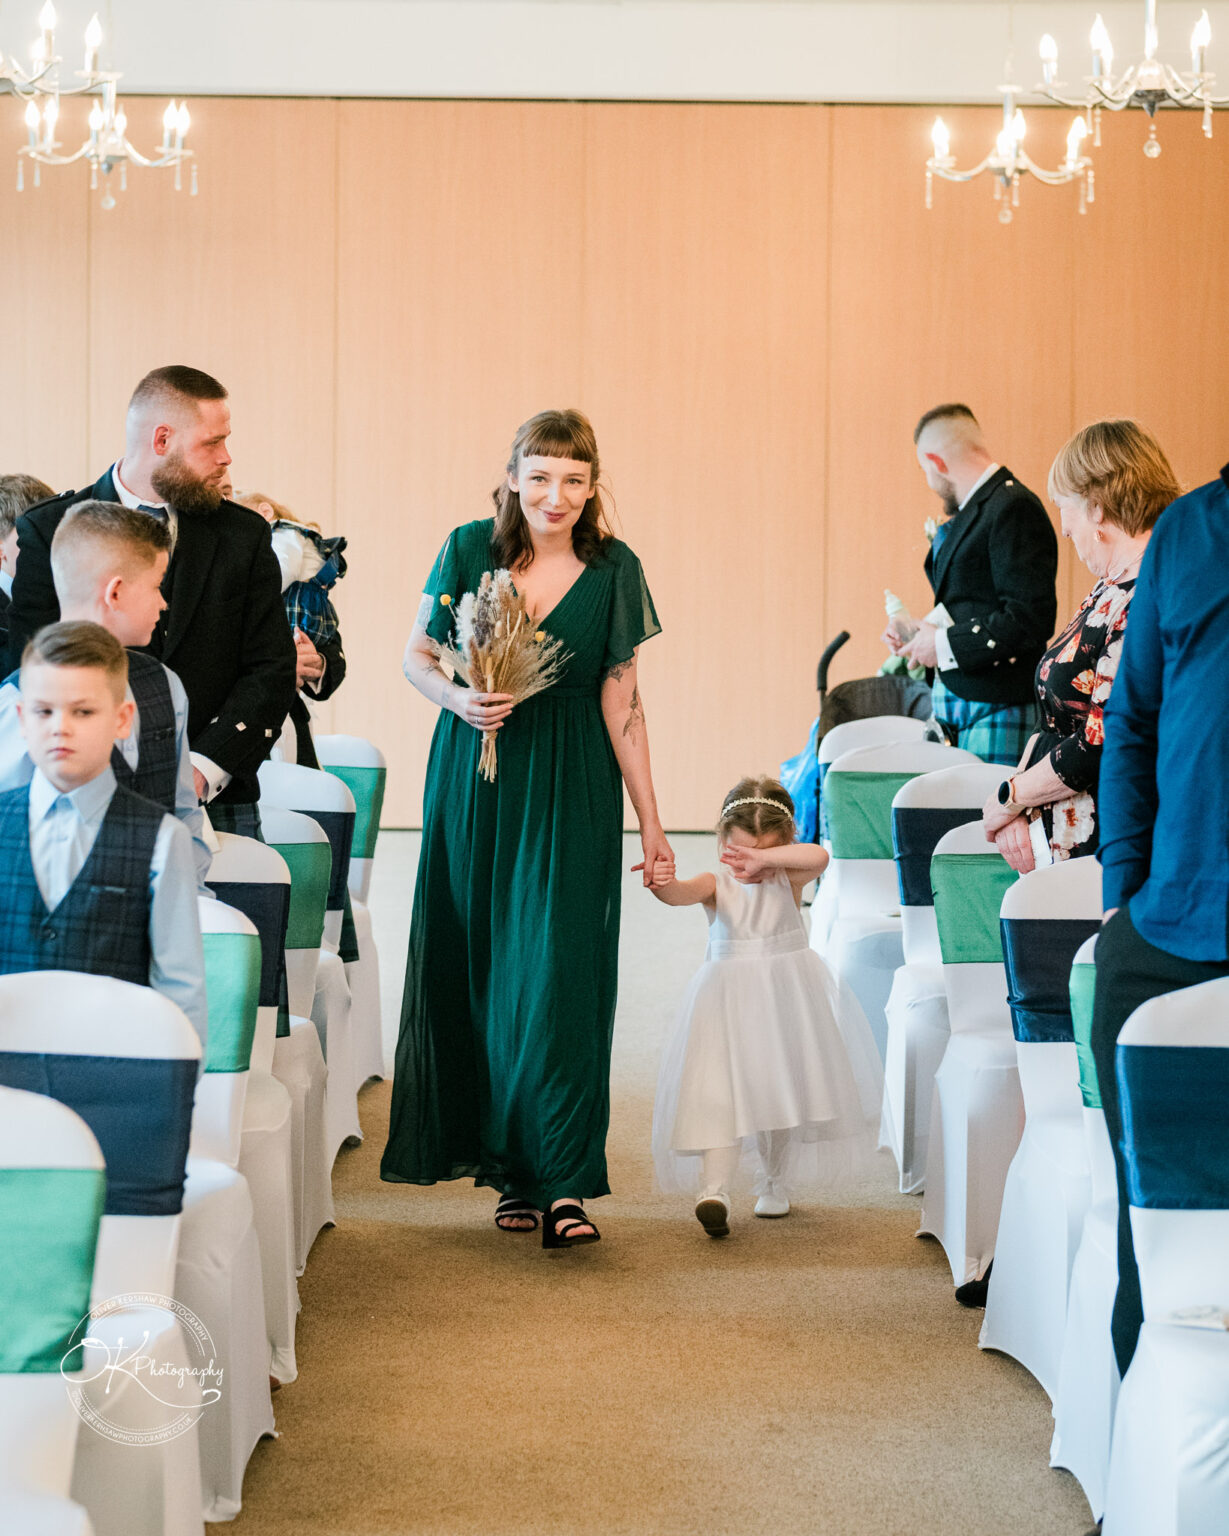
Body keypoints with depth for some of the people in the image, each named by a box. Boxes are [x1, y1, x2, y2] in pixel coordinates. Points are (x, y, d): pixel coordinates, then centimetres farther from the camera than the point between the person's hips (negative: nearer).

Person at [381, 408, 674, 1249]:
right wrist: (459, 699, -15)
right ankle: (513, 1168, 16)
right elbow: (419, 656, 8)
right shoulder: (469, 549, -2)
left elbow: (621, 703, 1)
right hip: (476, 779, 1)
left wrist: (652, 825, 0)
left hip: (572, 793, -1)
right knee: (477, 971, 4)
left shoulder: (614, 571, -3)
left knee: (558, 972, -8)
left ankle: (561, 1180, -6)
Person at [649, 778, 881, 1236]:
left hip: (784, 998, 1)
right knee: (720, 1091, -12)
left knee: (780, 1089, 10)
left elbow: (818, 857, -23)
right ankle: (714, 1188, -22)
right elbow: (681, 893, -24)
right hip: (728, 1002, -1)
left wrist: (763, 858, -32)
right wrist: (660, 883, -47)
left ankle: (775, 1185, 27)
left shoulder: (787, 880, -1)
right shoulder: (717, 885, -3)